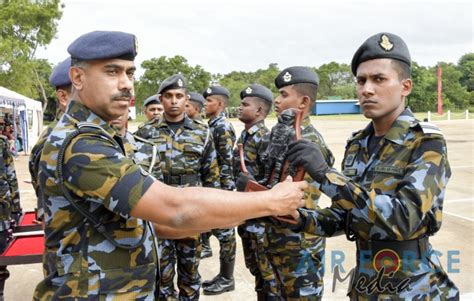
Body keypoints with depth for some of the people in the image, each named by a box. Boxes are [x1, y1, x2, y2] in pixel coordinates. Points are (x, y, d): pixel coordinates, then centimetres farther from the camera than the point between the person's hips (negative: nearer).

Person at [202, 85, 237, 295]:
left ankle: (227, 279, 13)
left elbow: (228, 164, -20)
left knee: (225, 232, 1)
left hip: (222, 189, -9)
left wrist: (224, 193, -20)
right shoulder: (212, 125, 13)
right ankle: (223, 275, 27)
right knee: (217, 230, 15)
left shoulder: (223, 128, -15)